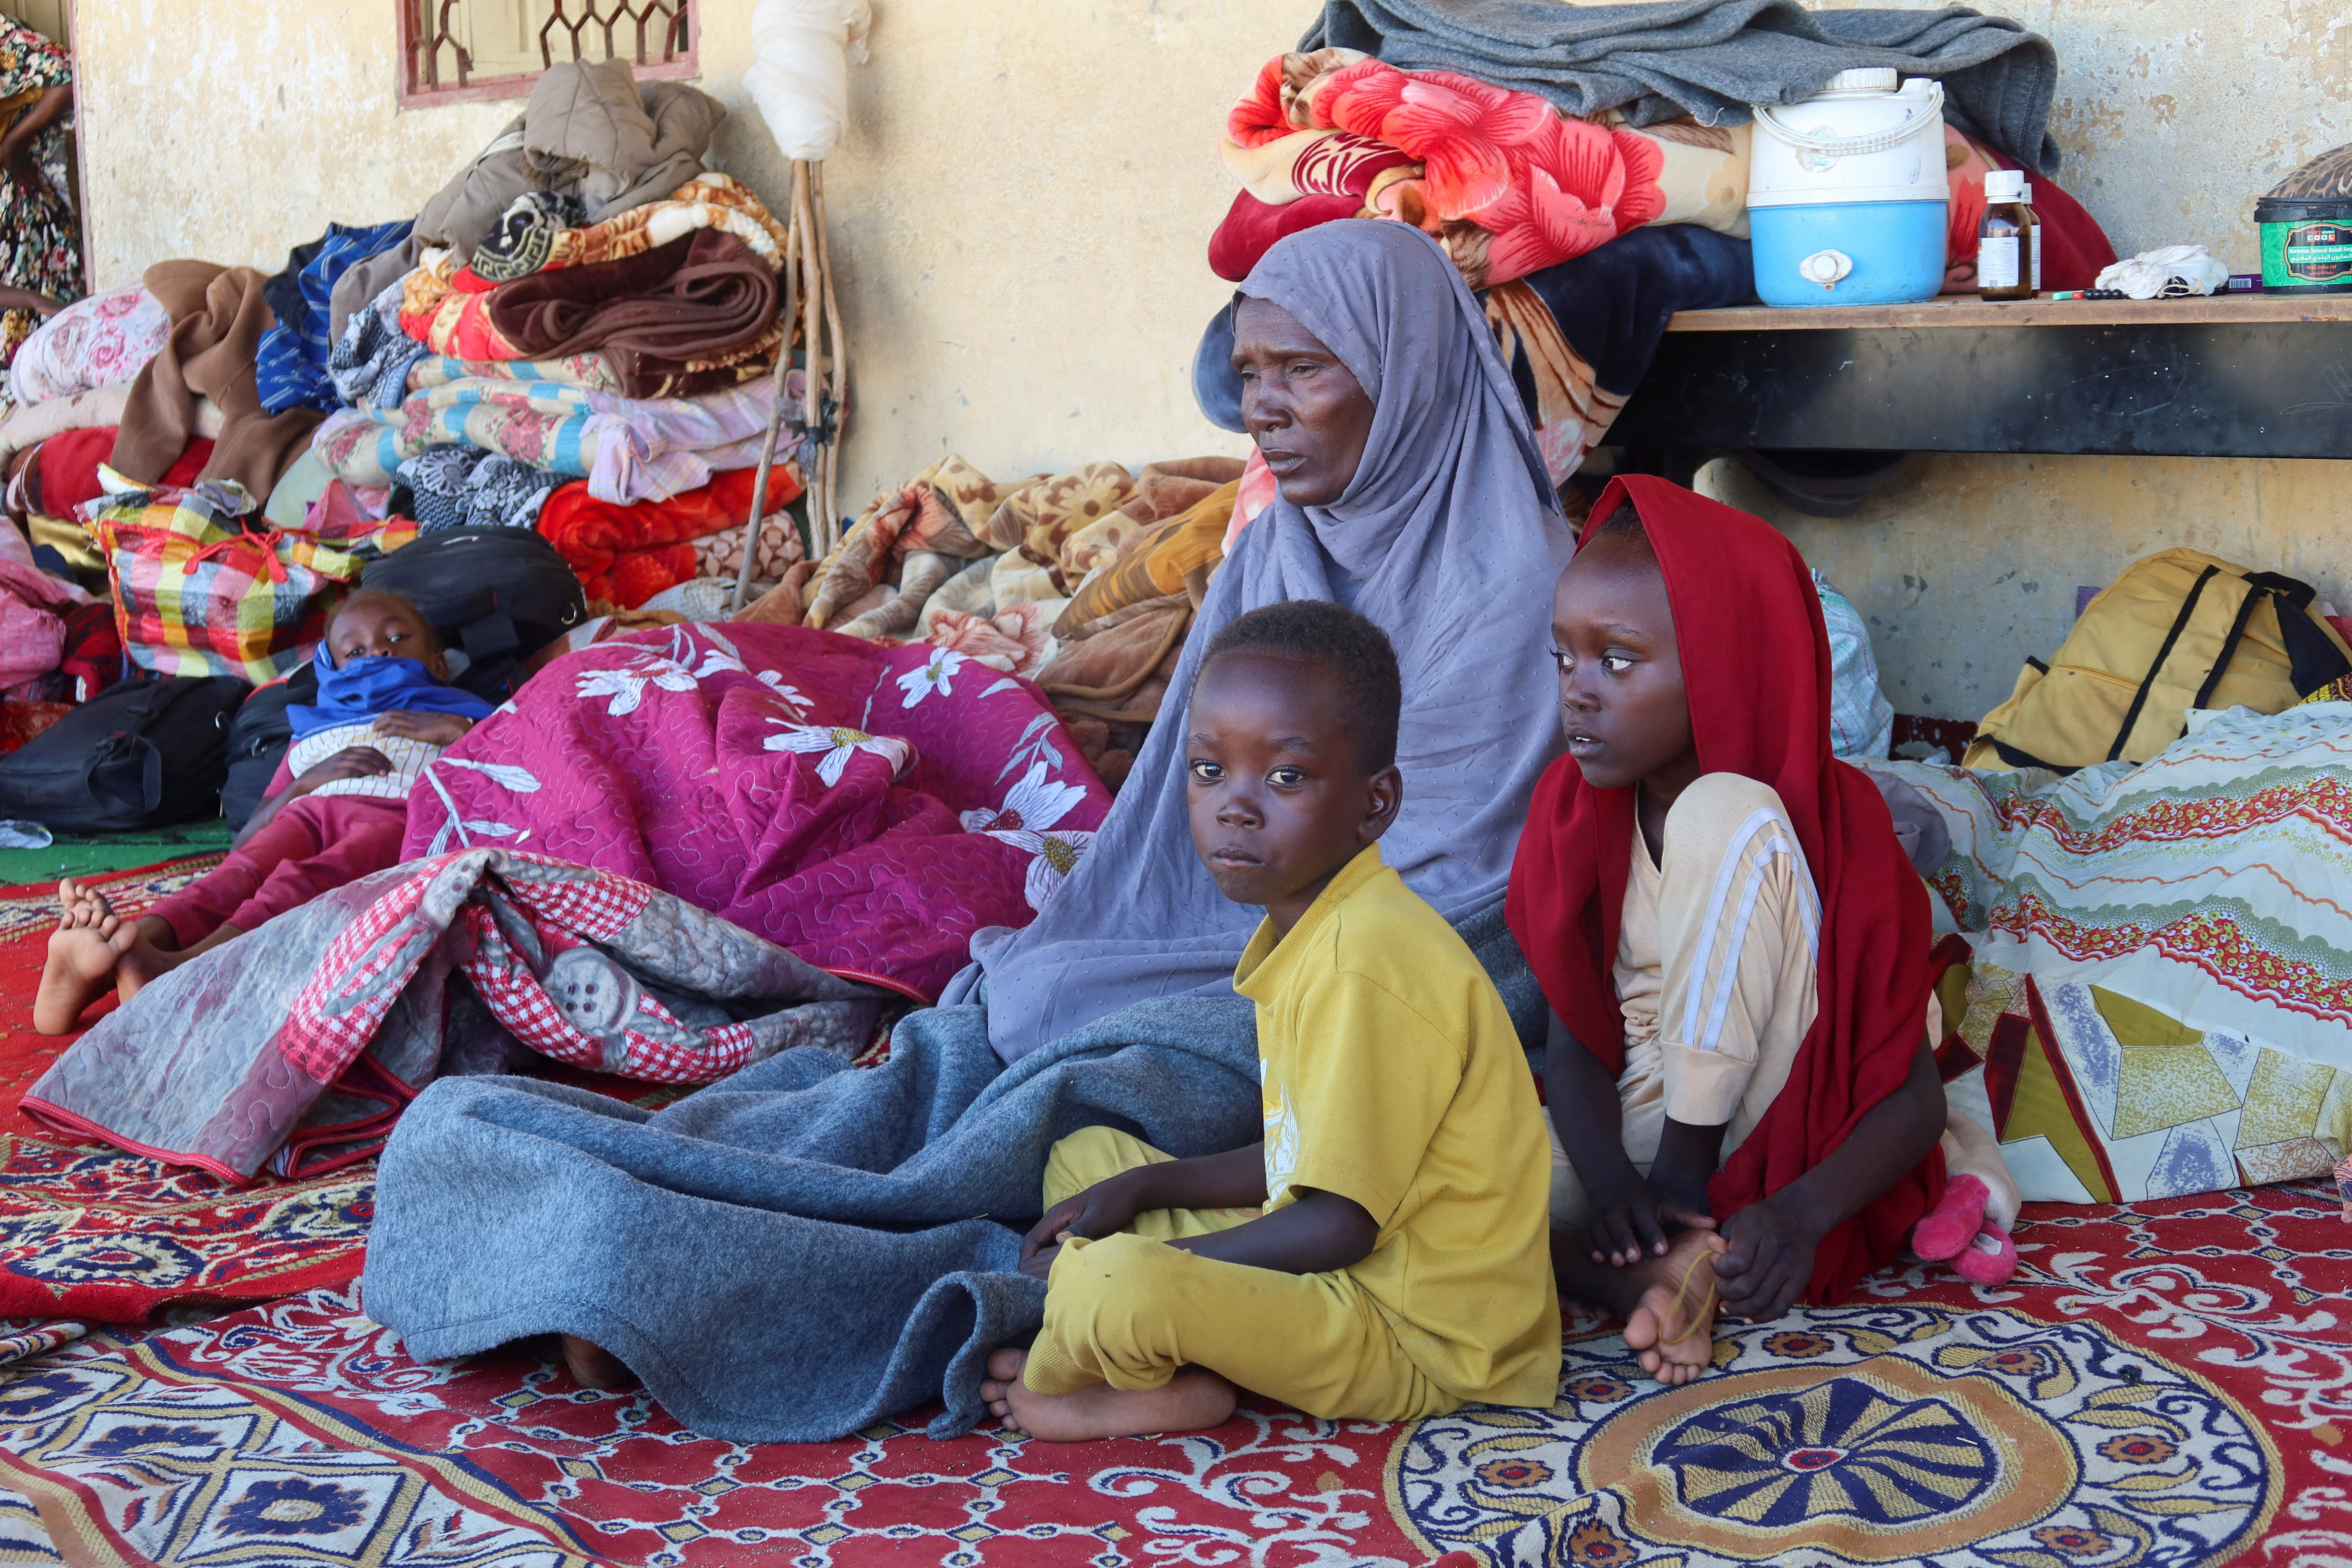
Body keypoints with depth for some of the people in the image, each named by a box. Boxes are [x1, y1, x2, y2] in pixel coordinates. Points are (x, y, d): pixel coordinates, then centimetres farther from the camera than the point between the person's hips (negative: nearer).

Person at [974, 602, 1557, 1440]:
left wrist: (1128, 1269, -16)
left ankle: (1049, 1378, 2)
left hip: (1416, 1338, -11)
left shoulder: (1371, 958, -25)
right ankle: (1181, 1374, -4)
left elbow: (1339, 1222, -23)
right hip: (1349, 1276, 11)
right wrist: (1140, 1189, 8)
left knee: (1114, 1287, -33)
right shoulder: (1308, 926, 6)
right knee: (1084, 1155, 18)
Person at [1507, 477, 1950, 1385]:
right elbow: (1574, 1037, -2)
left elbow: (1917, 1098, -15)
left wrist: (1800, 1214, -33)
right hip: (1637, 1127, 5)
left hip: (1764, 1161, -4)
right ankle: (1658, 1275, -29)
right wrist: (1607, 1179, -22)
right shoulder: (1582, 816, -1)